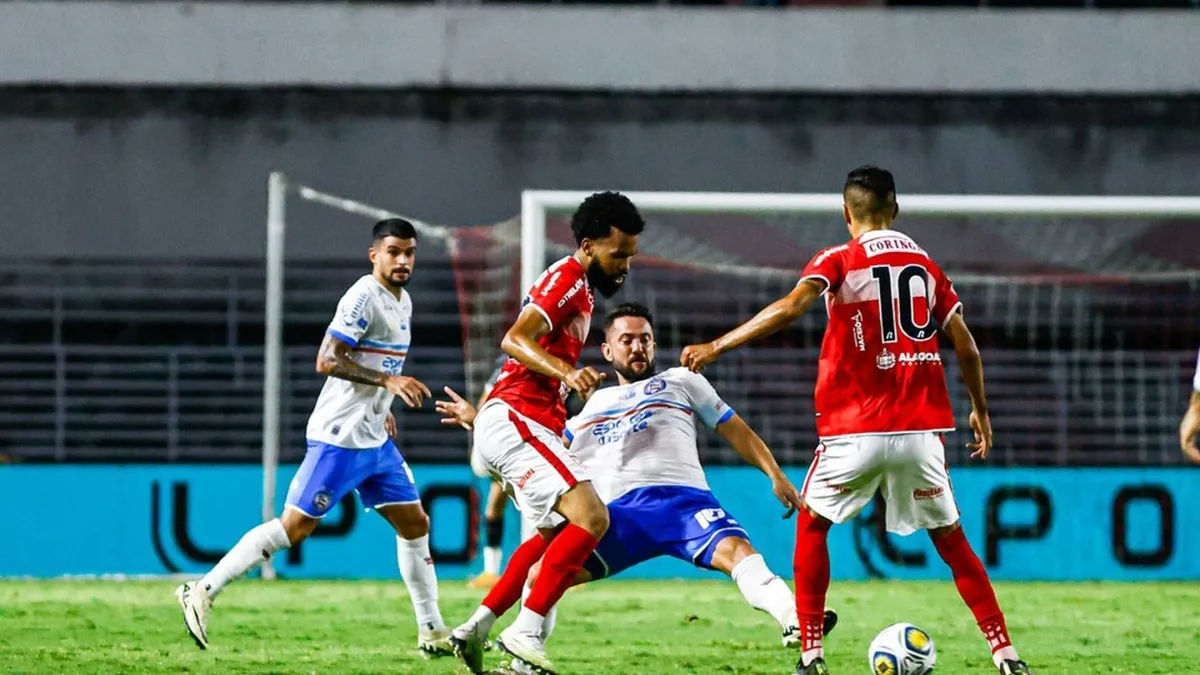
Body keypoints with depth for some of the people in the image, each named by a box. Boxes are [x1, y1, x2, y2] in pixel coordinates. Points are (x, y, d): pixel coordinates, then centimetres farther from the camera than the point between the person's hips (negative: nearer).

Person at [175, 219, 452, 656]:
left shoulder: (402, 301, 14)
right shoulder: (364, 297, -14)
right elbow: (327, 361, -21)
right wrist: (388, 381, -24)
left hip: (376, 440, 9)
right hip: (339, 438, -9)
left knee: (414, 524, 9)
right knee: (294, 526, -12)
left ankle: (432, 632, 16)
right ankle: (202, 591, -8)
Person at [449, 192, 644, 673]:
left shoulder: (578, 287, 22)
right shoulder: (568, 279, -10)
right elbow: (515, 340, -23)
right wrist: (567, 373, -38)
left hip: (508, 425, 11)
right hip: (515, 420, -11)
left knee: (554, 532, 24)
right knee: (591, 519, -22)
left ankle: (476, 629, 23)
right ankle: (526, 633, -24)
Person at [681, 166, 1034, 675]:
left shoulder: (839, 261, -1)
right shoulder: (926, 265, 12)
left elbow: (790, 308, -18)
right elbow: (966, 347, 12)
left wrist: (716, 346, -15)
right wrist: (980, 409, 26)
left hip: (857, 429, -3)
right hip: (921, 431, 3)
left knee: (811, 524, 16)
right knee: (950, 538, 14)